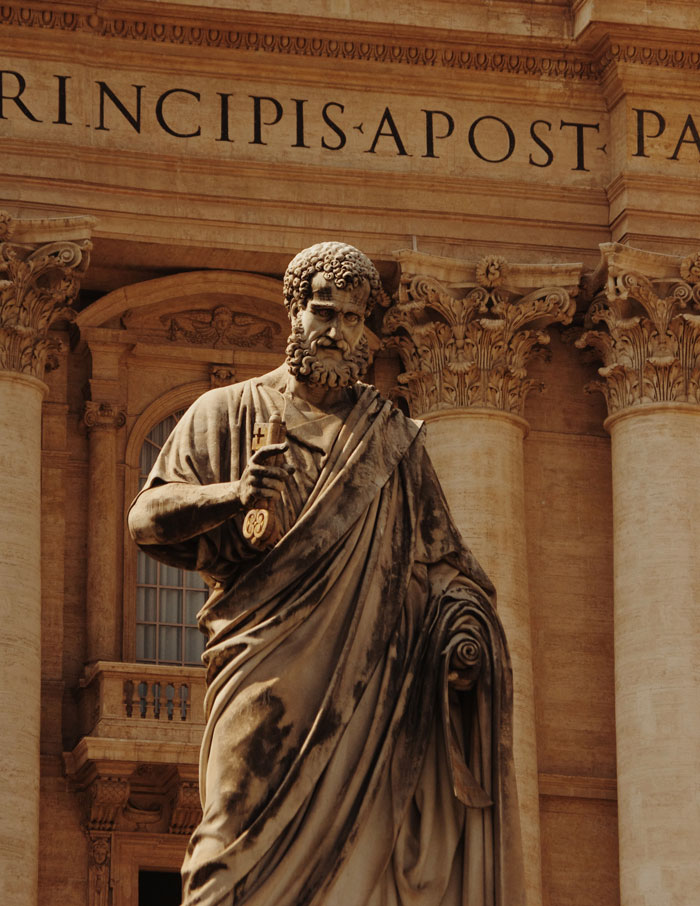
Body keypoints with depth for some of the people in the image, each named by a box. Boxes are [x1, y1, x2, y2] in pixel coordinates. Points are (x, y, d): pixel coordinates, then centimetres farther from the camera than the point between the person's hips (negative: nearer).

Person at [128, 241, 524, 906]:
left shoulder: (393, 439, 21)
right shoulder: (230, 413, 15)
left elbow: (440, 556, 19)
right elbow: (146, 519, 7)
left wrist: (463, 623, -2)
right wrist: (230, 495, -12)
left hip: (371, 670, 2)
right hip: (268, 651, -2)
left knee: (367, 844, -10)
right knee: (244, 837, -17)